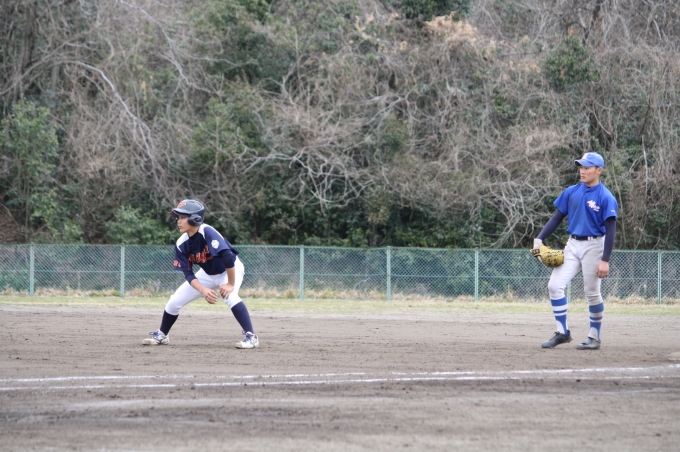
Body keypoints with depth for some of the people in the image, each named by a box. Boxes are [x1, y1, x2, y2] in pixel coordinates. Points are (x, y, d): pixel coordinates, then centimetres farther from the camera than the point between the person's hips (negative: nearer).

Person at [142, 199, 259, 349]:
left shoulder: (207, 232, -35)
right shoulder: (181, 244, -16)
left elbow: (228, 257, -40)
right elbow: (188, 274, -17)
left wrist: (231, 284, -34)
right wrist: (203, 290, -34)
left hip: (231, 270, -6)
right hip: (208, 274, 6)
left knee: (229, 296, -37)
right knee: (174, 301, 3)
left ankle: (251, 337, -30)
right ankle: (161, 335, 27)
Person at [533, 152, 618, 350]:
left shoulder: (606, 198, -11)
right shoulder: (571, 192, 5)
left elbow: (610, 230, -11)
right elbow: (557, 218, 10)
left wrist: (605, 260, -16)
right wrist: (539, 239, -1)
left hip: (593, 246, -5)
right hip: (572, 245, 5)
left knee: (592, 293, 0)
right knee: (554, 285, -5)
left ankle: (594, 337, 15)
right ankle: (562, 332, 5)